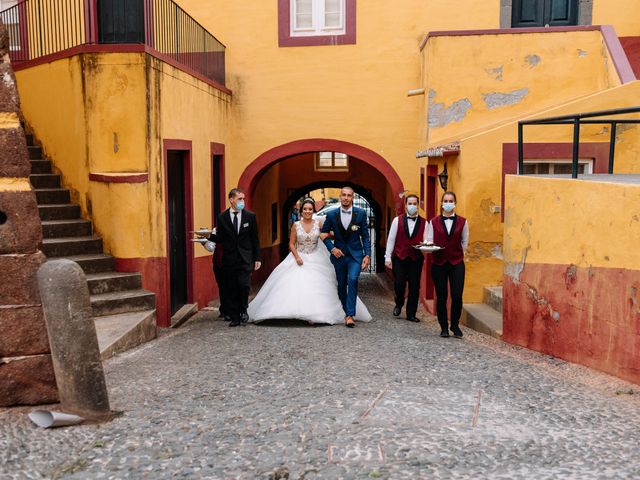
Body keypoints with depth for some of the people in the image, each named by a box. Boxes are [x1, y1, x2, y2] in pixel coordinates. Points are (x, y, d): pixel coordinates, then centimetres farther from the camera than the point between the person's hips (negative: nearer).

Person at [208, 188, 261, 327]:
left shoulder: (250, 216, 4)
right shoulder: (222, 217, 3)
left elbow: (255, 239, 6)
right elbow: (220, 238, 8)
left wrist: (257, 258, 3)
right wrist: (209, 236, -11)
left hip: (245, 259, -1)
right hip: (229, 259, 1)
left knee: (244, 285, -12)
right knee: (231, 289, 3)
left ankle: (243, 311, 11)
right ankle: (234, 317, 13)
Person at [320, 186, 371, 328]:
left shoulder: (361, 213, -2)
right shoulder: (332, 214, 0)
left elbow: (365, 236, 1)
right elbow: (324, 234, 8)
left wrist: (367, 255, -5)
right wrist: (332, 248, -5)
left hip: (355, 254, -2)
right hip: (339, 254, 2)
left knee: (353, 280, -20)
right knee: (341, 284, 9)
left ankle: (350, 315, -18)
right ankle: (345, 312, 26)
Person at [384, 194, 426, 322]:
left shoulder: (424, 223, 5)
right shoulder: (397, 220, 3)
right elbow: (391, 239, 3)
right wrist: (388, 257, 0)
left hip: (416, 259, 1)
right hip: (399, 257, -1)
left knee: (414, 287, 2)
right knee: (399, 284, -5)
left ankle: (411, 314, 14)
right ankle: (399, 304, 26)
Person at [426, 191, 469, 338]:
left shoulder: (462, 222, 5)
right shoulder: (434, 222, 4)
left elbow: (465, 242, 13)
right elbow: (429, 240, 4)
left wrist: (456, 253, 10)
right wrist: (429, 245, -16)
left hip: (457, 263, 0)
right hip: (438, 263, 0)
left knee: (457, 296, -6)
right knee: (441, 297, 4)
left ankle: (455, 326, 15)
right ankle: (444, 327, 18)